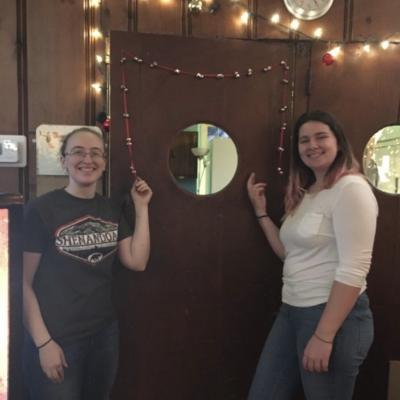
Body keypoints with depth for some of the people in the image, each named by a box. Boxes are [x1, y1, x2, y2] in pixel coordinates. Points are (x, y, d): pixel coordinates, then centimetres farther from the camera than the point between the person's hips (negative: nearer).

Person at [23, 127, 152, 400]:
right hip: (57, 339, -5)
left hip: (105, 334, 6)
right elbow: (25, 283, -12)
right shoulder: (41, 210, -13)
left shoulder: (111, 211, 6)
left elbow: (137, 262, -1)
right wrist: (43, 342, -14)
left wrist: (141, 207, -4)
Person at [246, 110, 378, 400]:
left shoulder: (351, 188, -13)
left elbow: (353, 270, -20)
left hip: (336, 316, -8)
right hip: (292, 311, 8)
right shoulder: (305, 193, 14)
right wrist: (261, 212, 10)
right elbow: (291, 254, 12)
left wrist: (324, 336, -22)